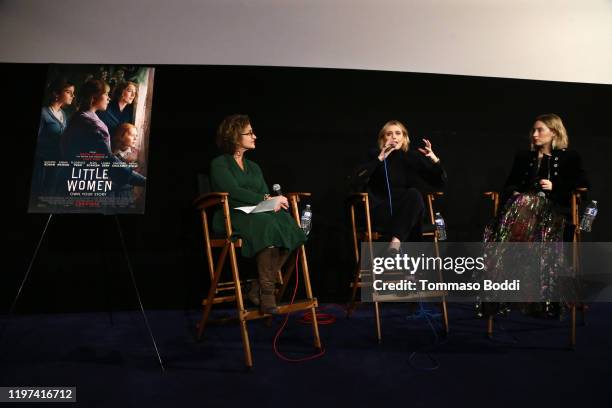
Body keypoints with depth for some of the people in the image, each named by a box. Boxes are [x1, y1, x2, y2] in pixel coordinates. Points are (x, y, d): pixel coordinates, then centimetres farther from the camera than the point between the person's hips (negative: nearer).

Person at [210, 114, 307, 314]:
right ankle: (266, 293, -28)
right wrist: (267, 200, -16)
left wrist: (273, 201, -10)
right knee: (268, 225, -37)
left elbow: (266, 193, 14)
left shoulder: (253, 167, 26)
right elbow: (234, 191, -11)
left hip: (258, 214, 6)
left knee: (287, 222, -27)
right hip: (231, 216, -6)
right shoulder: (219, 164, 6)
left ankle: (257, 289, -24)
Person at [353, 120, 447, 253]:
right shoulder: (375, 155, 7)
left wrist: (435, 160, -11)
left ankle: (396, 242, -46)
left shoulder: (414, 157, 11)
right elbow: (359, 179, -12)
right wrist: (380, 159, -20)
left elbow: (440, 183, 7)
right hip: (383, 211, -2)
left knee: (414, 194, -33)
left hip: (409, 213, 2)